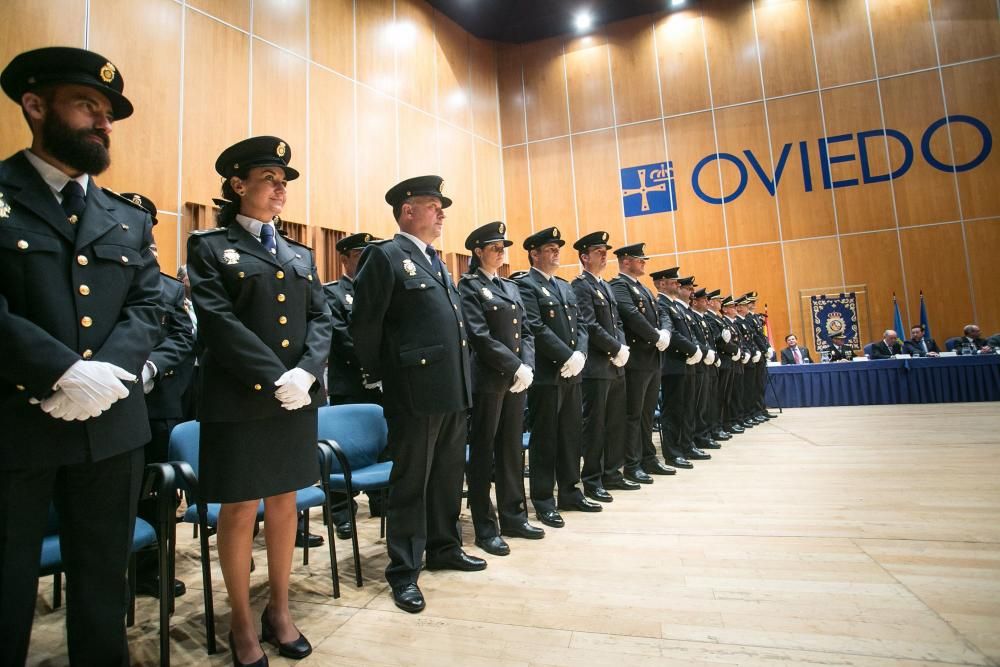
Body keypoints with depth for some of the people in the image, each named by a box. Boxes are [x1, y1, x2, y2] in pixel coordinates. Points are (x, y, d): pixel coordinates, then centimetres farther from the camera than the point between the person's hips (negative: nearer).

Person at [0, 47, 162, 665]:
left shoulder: (131, 220, 12)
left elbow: (147, 307, 4)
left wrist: (108, 371, -13)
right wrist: (68, 373, -21)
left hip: (112, 427, 4)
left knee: (104, 579, 17)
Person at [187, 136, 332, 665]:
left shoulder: (300, 255, 15)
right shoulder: (209, 246, 1)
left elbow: (320, 319, 6)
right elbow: (219, 322, -11)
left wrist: (305, 373, -12)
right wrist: (275, 379, -19)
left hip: (298, 399, 5)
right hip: (239, 399, -4)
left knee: (284, 504, 13)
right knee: (240, 509, 6)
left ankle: (279, 610, 29)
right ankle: (242, 624, 25)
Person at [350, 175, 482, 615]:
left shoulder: (436, 261, 19)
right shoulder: (385, 256, -8)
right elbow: (365, 325, -10)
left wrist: (462, 379, 17)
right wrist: (378, 377, -4)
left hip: (453, 389, 8)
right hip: (415, 390, -8)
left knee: (449, 474, 18)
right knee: (411, 480, 3)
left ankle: (443, 547, 35)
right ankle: (404, 571, 18)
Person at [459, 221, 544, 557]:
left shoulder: (511, 287, 17)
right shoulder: (469, 287, -4)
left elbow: (526, 332, 12)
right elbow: (481, 337, -14)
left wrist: (527, 367, -5)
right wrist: (515, 367, -15)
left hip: (516, 378, 7)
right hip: (488, 379, -7)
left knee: (512, 448, 13)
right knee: (483, 451, 2)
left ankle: (513, 515, 25)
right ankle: (485, 527, 11)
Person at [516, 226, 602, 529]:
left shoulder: (566, 287, 19)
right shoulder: (526, 285, -7)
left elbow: (580, 325, 13)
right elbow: (536, 329, -17)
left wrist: (579, 354, -5)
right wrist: (567, 357, -16)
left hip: (571, 374, 8)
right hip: (546, 375, -8)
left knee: (571, 435, 13)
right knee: (544, 439, 1)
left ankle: (569, 492, 26)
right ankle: (543, 500, 12)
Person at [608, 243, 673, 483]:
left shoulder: (644, 289, 20)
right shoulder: (618, 285, -10)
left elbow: (662, 315, 15)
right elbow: (631, 315, -24)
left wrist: (665, 333, -7)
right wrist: (657, 338, -15)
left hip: (653, 360, 9)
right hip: (636, 360, -9)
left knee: (647, 413, 15)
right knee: (633, 414, -2)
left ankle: (648, 459, 24)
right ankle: (632, 465, 6)